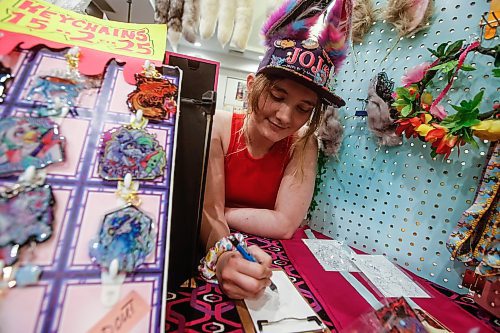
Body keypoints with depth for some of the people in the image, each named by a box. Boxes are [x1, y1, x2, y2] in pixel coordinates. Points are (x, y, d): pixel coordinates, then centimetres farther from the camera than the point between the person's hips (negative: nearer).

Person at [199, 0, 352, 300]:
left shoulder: (304, 145, -10)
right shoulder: (219, 128, -14)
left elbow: (284, 224, -16)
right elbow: (209, 210, -19)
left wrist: (222, 212, -15)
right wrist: (224, 255, -37)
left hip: (272, 255, 1)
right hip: (208, 250, 0)